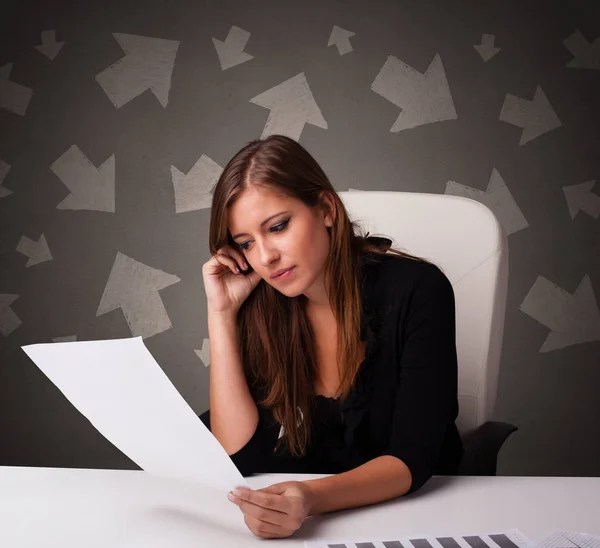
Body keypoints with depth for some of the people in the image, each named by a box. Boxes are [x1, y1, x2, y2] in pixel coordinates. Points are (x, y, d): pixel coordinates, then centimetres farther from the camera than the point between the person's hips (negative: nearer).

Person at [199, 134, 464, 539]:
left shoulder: (416, 291, -18)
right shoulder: (262, 307, -6)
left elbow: (412, 460, -20)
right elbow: (242, 456, -13)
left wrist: (314, 498, -38)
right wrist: (222, 313, -17)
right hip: (307, 501, 4)